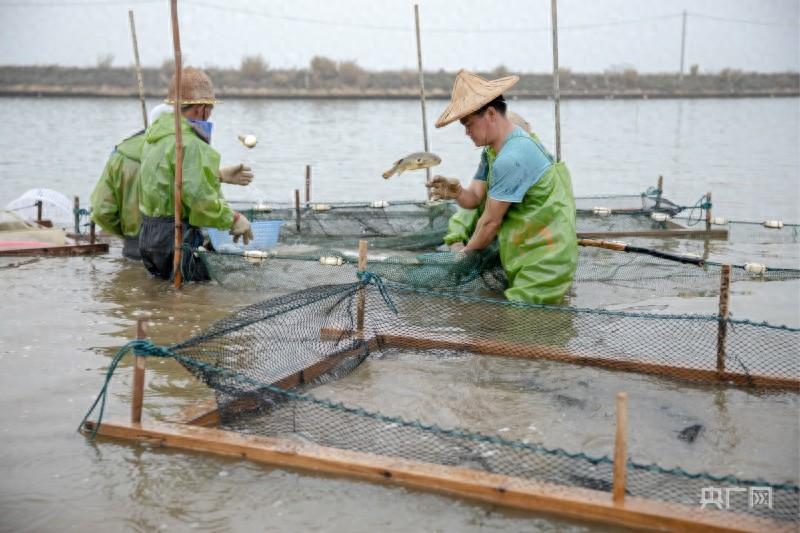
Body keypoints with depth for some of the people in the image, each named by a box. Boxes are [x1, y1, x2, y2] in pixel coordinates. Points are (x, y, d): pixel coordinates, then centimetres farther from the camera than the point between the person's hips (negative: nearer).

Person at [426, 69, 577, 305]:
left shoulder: (511, 159, -25)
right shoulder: (492, 150, 7)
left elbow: (491, 221, -18)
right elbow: (474, 199, 3)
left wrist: (467, 251, -3)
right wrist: (457, 192, -20)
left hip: (544, 257, -10)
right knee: (463, 217, 12)